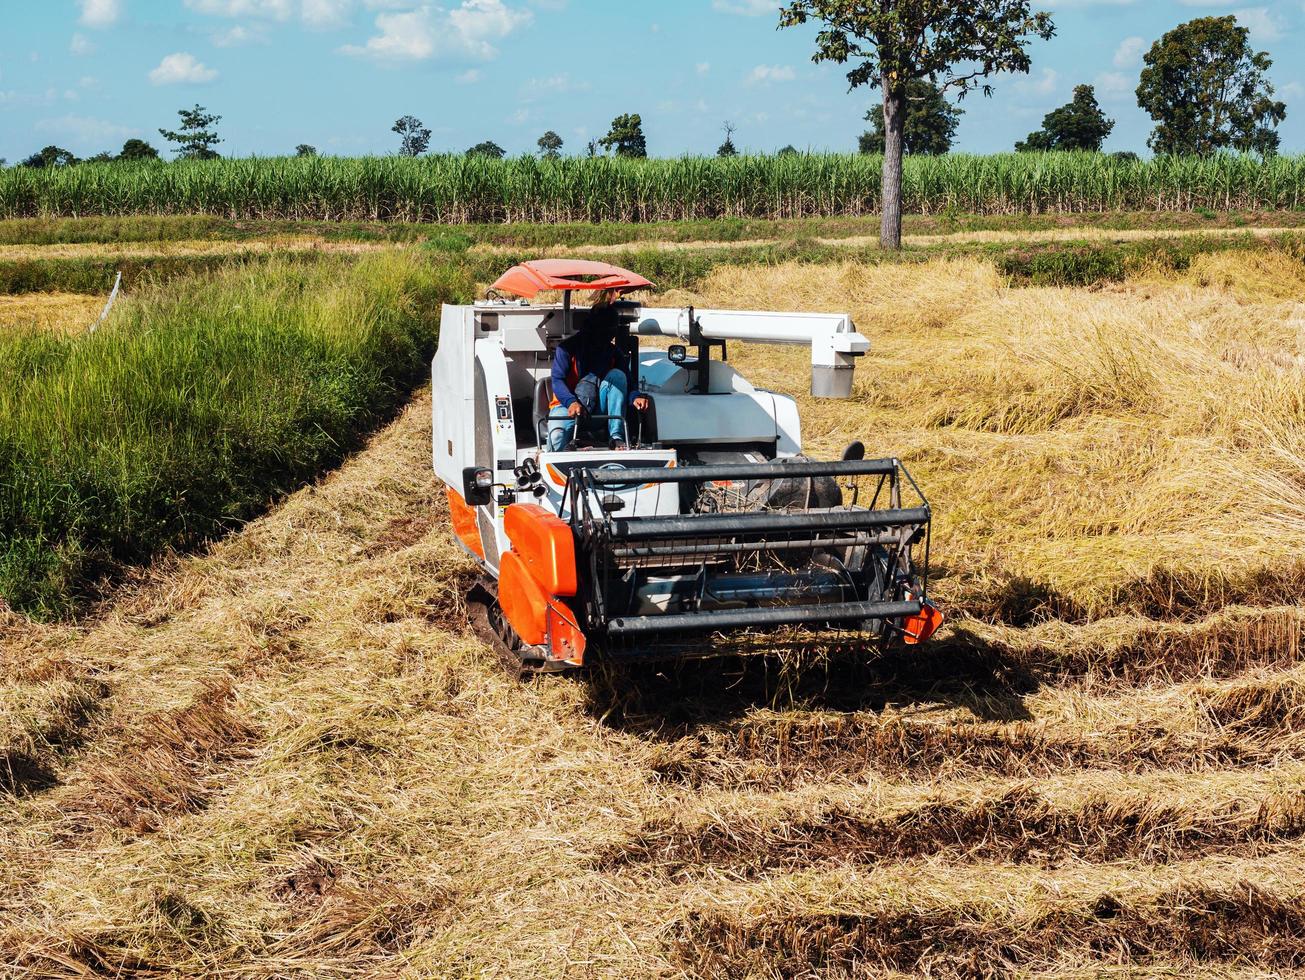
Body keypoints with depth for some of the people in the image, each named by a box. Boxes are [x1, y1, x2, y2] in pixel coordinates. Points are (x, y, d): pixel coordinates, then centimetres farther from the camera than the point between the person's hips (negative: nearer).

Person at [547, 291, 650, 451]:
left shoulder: (613, 352, 6)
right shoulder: (567, 348, -6)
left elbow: (626, 383, 1)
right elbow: (557, 380, -14)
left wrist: (635, 396, -24)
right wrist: (571, 402, -34)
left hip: (598, 410, 4)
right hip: (567, 406, -4)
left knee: (617, 375, -21)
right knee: (558, 434, -40)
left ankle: (616, 437, -28)